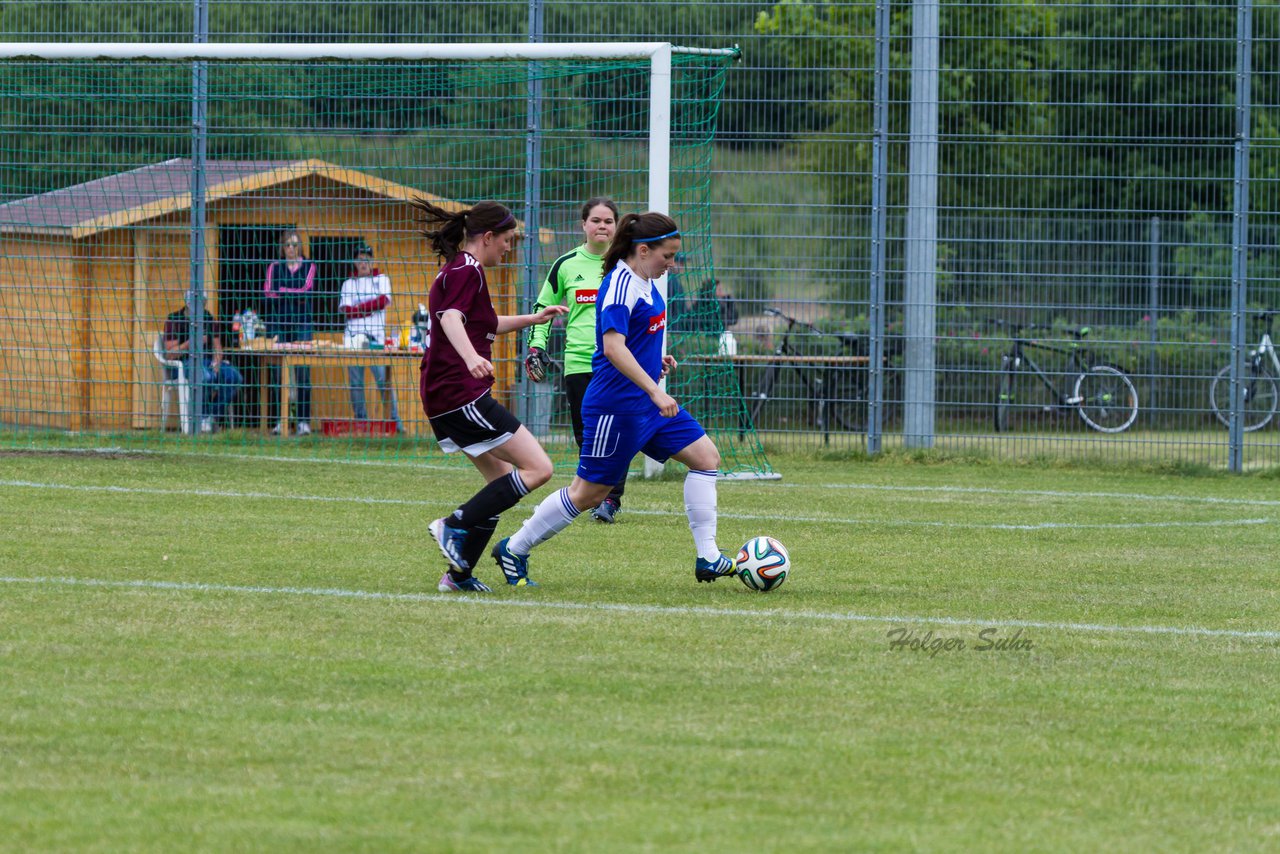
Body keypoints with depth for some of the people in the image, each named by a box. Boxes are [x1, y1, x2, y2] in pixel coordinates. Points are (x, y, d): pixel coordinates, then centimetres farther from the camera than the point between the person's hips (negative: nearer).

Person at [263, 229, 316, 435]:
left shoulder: (308, 267, 12)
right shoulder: (275, 267, 13)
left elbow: (305, 288, -3)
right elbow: (269, 291, -1)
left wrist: (281, 290, -2)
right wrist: (294, 294, -8)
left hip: (301, 323, -1)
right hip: (278, 322, 1)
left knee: (302, 372, -8)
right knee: (277, 372, -5)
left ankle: (304, 421, -7)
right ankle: (279, 420, -1)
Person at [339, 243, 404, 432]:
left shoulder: (381, 279, 12)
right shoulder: (349, 283, 15)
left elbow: (384, 300, -5)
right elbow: (346, 310, 2)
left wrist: (358, 308, -5)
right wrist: (370, 308, -8)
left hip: (376, 335, -2)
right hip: (353, 335, 2)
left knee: (384, 379, -10)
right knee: (355, 382, -1)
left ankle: (394, 421, -9)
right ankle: (360, 422, 3)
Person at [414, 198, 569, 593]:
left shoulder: (458, 271, 22)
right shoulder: (467, 271, -10)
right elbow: (451, 319, -29)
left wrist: (532, 319, 42)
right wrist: (471, 357, -46)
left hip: (443, 397, 11)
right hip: (462, 394, -11)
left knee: (501, 478, 15)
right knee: (537, 468, -11)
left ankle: (459, 573, 11)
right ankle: (455, 526, -14)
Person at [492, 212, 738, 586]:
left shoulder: (644, 284, 10)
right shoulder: (620, 285, -19)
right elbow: (613, 347, -30)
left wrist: (656, 359, 10)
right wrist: (655, 391, -34)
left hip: (648, 402, 9)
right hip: (617, 405, -9)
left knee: (706, 456, 1)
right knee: (589, 492, 0)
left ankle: (708, 558, 2)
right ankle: (513, 549, 15)